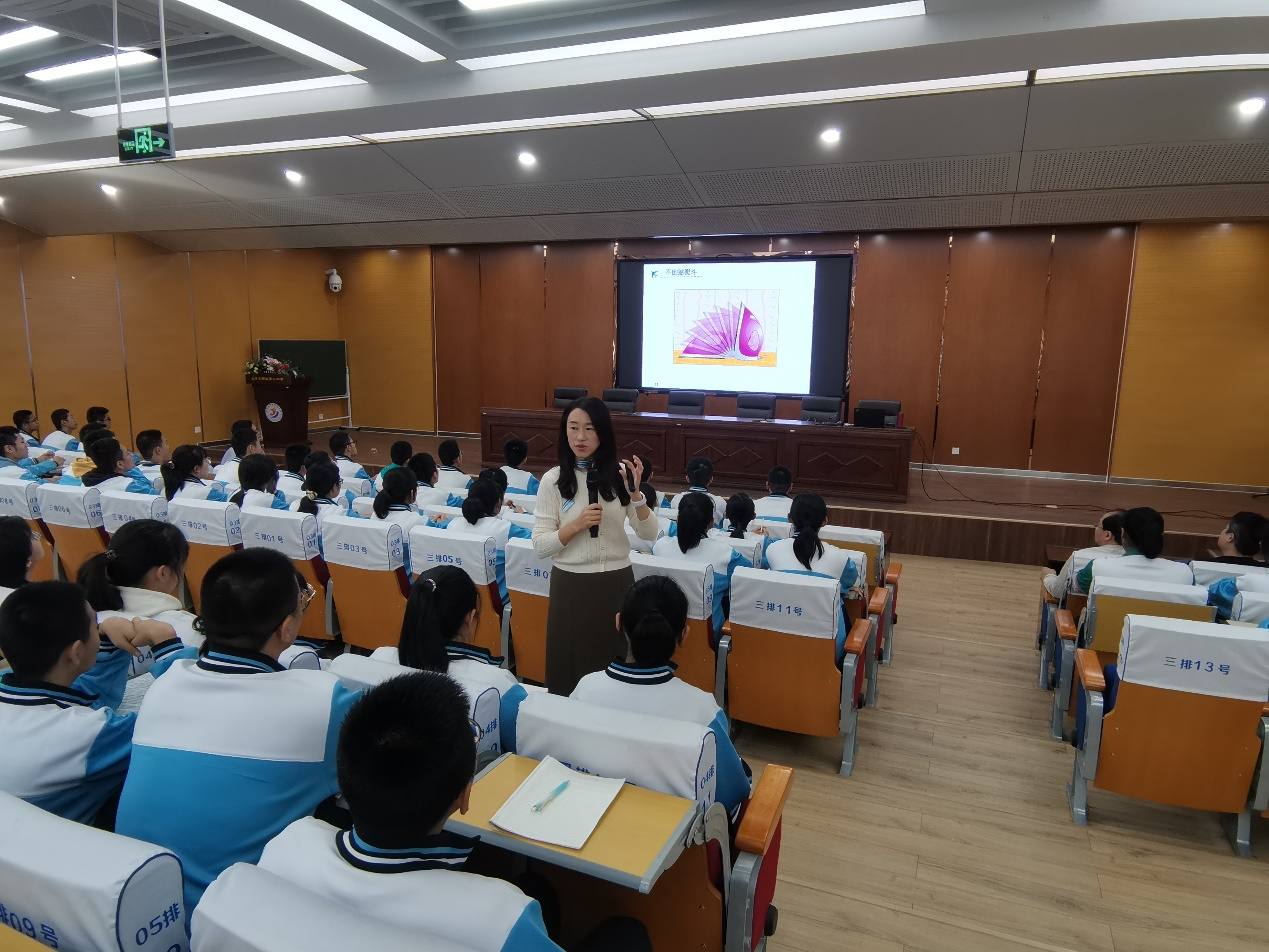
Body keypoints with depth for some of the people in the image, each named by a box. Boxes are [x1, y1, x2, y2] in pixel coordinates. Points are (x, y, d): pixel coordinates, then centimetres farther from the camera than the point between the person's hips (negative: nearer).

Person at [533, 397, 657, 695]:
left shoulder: (620, 474, 0)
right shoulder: (553, 479, -5)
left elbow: (649, 535, -2)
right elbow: (539, 546, -7)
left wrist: (635, 494, -16)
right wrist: (577, 524, -20)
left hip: (616, 583, 2)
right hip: (571, 586, -1)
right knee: (571, 673, 9)